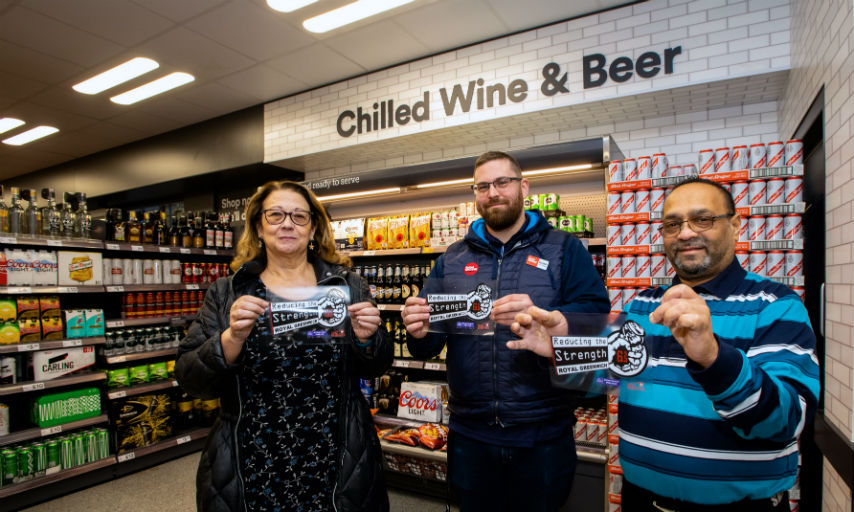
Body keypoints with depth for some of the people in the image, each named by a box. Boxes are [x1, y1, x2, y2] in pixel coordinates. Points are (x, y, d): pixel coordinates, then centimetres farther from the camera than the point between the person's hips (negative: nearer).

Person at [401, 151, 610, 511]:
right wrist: (420, 330, -17)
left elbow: (597, 313, -11)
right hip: (470, 433, 3)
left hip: (543, 435, -2)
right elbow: (427, 345, 6)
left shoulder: (564, 249, 1)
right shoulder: (453, 258, 8)